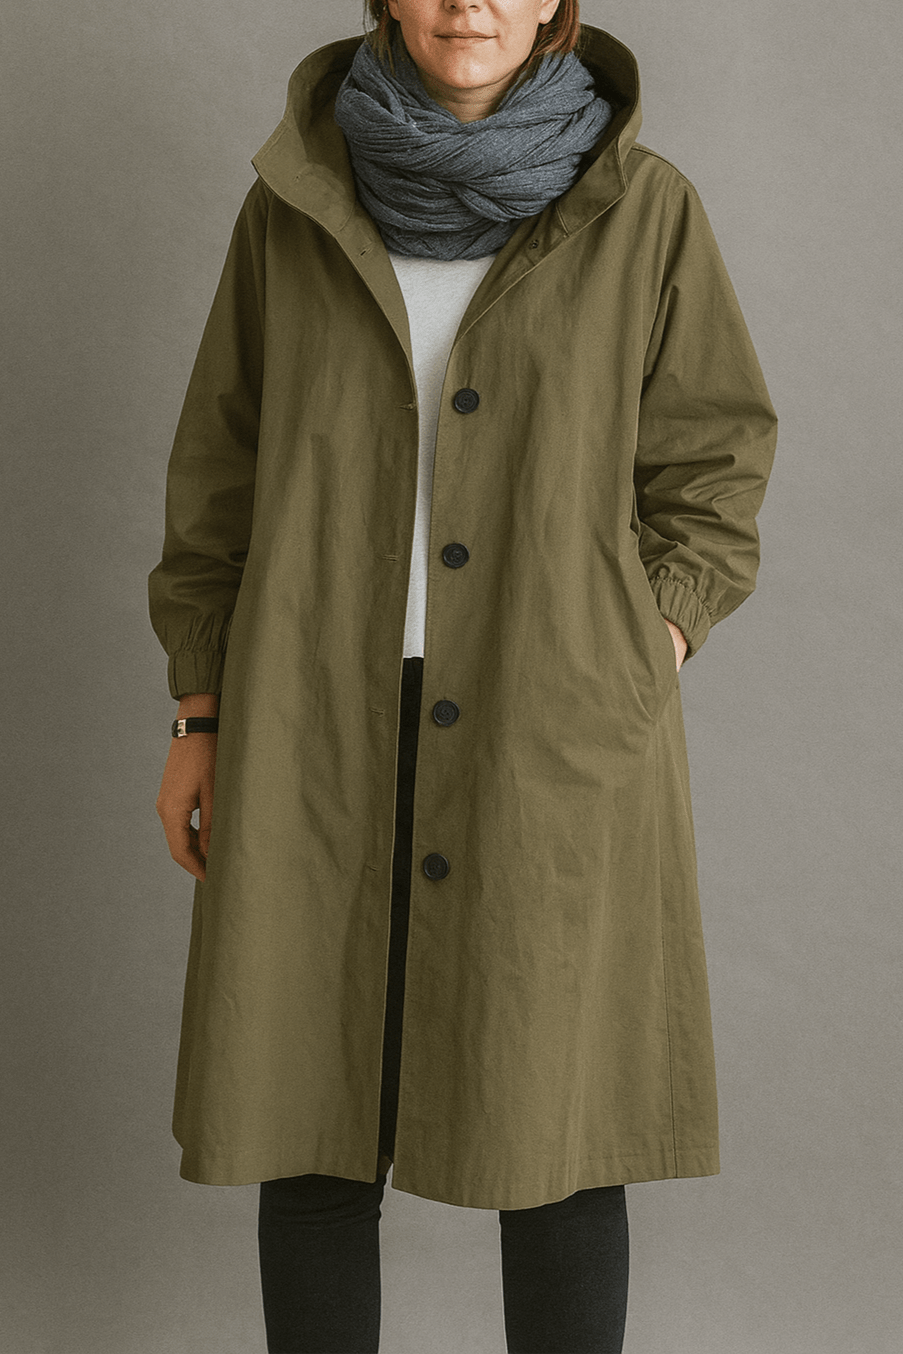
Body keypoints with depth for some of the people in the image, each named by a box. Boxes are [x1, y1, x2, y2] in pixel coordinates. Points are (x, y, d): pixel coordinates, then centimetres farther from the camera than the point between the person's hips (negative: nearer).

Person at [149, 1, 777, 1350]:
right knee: (310, 1114, 7)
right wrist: (201, 714, 6)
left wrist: (641, 666, -8)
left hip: (554, 744, -1)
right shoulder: (298, 204, 3)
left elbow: (710, 467, 4)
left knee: (552, 1127, 3)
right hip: (324, 734, 2)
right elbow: (224, 469, 8)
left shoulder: (643, 207, -1)